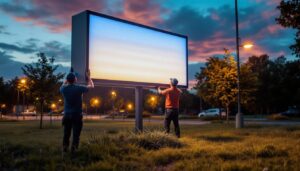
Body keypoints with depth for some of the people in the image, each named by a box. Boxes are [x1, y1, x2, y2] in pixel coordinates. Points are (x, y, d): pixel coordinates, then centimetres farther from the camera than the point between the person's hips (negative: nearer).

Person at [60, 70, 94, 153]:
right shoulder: (79, 88, -12)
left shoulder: (64, 89, -4)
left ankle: (65, 147, 11)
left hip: (67, 115, 3)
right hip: (77, 115, -3)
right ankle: (73, 148, -5)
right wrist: (88, 77, 19)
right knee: (76, 133, 1)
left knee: (66, 133, 12)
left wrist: (67, 79, 34)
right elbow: (91, 86, 5)